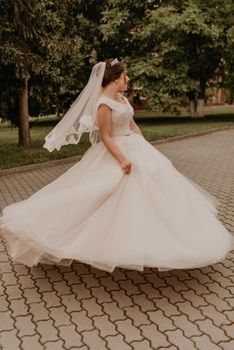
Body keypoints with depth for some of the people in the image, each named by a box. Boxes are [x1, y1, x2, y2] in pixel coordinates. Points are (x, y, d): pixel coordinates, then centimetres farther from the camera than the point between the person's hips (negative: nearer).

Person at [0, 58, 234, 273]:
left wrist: (146, 148, 13)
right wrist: (122, 159, -27)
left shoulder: (122, 98, 10)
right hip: (116, 153, -9)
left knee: (154, 186, 12)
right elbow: (105, 137, -20)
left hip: (135, 148, 10)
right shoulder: (103, 103, -17)